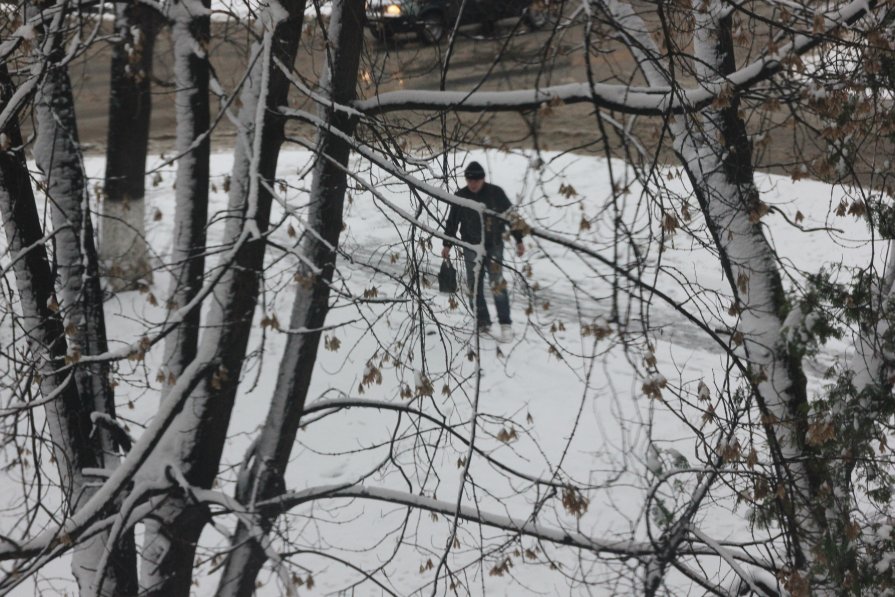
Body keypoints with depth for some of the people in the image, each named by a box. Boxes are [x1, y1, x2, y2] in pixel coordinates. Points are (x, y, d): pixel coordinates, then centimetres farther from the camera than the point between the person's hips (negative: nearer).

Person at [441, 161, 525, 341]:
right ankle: (483, 323, 13)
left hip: (494, 246, -3)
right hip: (471, 248, 3)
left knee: (497, 284, -12)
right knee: (474, 287, 3)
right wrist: (447, 245, 10)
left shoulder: (496, 193, -5)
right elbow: (452, 222, 12)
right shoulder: (460, 196, 1)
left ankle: (506, 325, -10)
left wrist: (519, 240, 4)